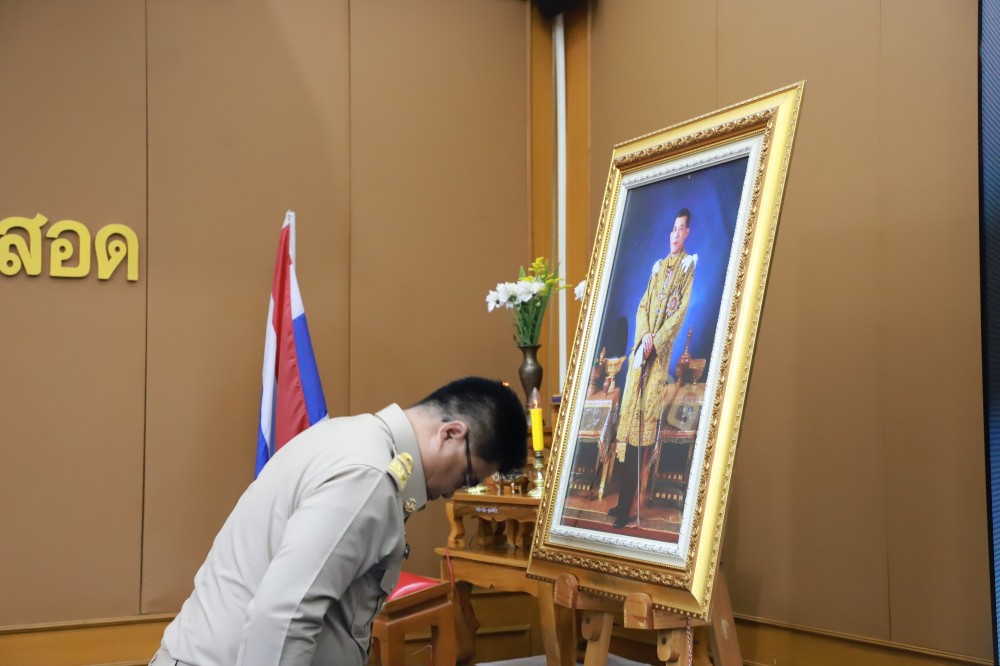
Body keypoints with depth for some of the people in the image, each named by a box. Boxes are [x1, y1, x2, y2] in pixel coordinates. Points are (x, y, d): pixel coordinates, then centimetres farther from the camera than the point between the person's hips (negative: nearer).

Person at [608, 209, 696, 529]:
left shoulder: (690, 265, 1)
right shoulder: (658, 266, 20)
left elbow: (684, 308, -9)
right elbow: (643, 305, 14)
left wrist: (656, 340, -14)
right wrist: (644, 335, -4)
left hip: (664, 353, -6)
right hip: (642, 349, 6)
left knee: (648, 416, -9)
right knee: (630, 412, 3)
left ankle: (632, 505, -7)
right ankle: (623, 500, 8)